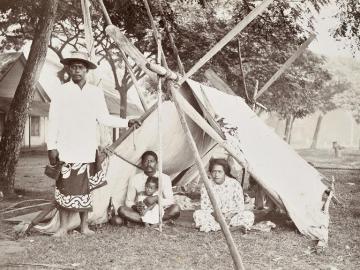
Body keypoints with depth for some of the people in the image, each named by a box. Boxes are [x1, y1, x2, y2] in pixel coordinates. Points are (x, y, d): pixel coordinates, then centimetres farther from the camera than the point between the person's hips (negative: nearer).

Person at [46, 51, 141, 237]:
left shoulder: (96, 93, 8)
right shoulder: (61, 92, 1)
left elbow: (104, 118, 9)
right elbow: (53, 121, 0)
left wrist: (127, 122, 0)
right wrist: (51, 146, -4)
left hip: (87, 150, 2)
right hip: (66, 149, -2)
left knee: (84, 187, 6)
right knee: (65, 187, -3)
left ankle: (84, 225, 17)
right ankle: (63, 227, 9)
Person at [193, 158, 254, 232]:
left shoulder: (234, 184, -7)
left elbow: (240, 206, -4)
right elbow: (204, 206, -4)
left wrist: (231, 215, -22)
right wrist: (214, 213, -22)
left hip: (231, 216, 0)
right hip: (214, 216, 0)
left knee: (249, 215, -25)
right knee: (197, 214, -29)